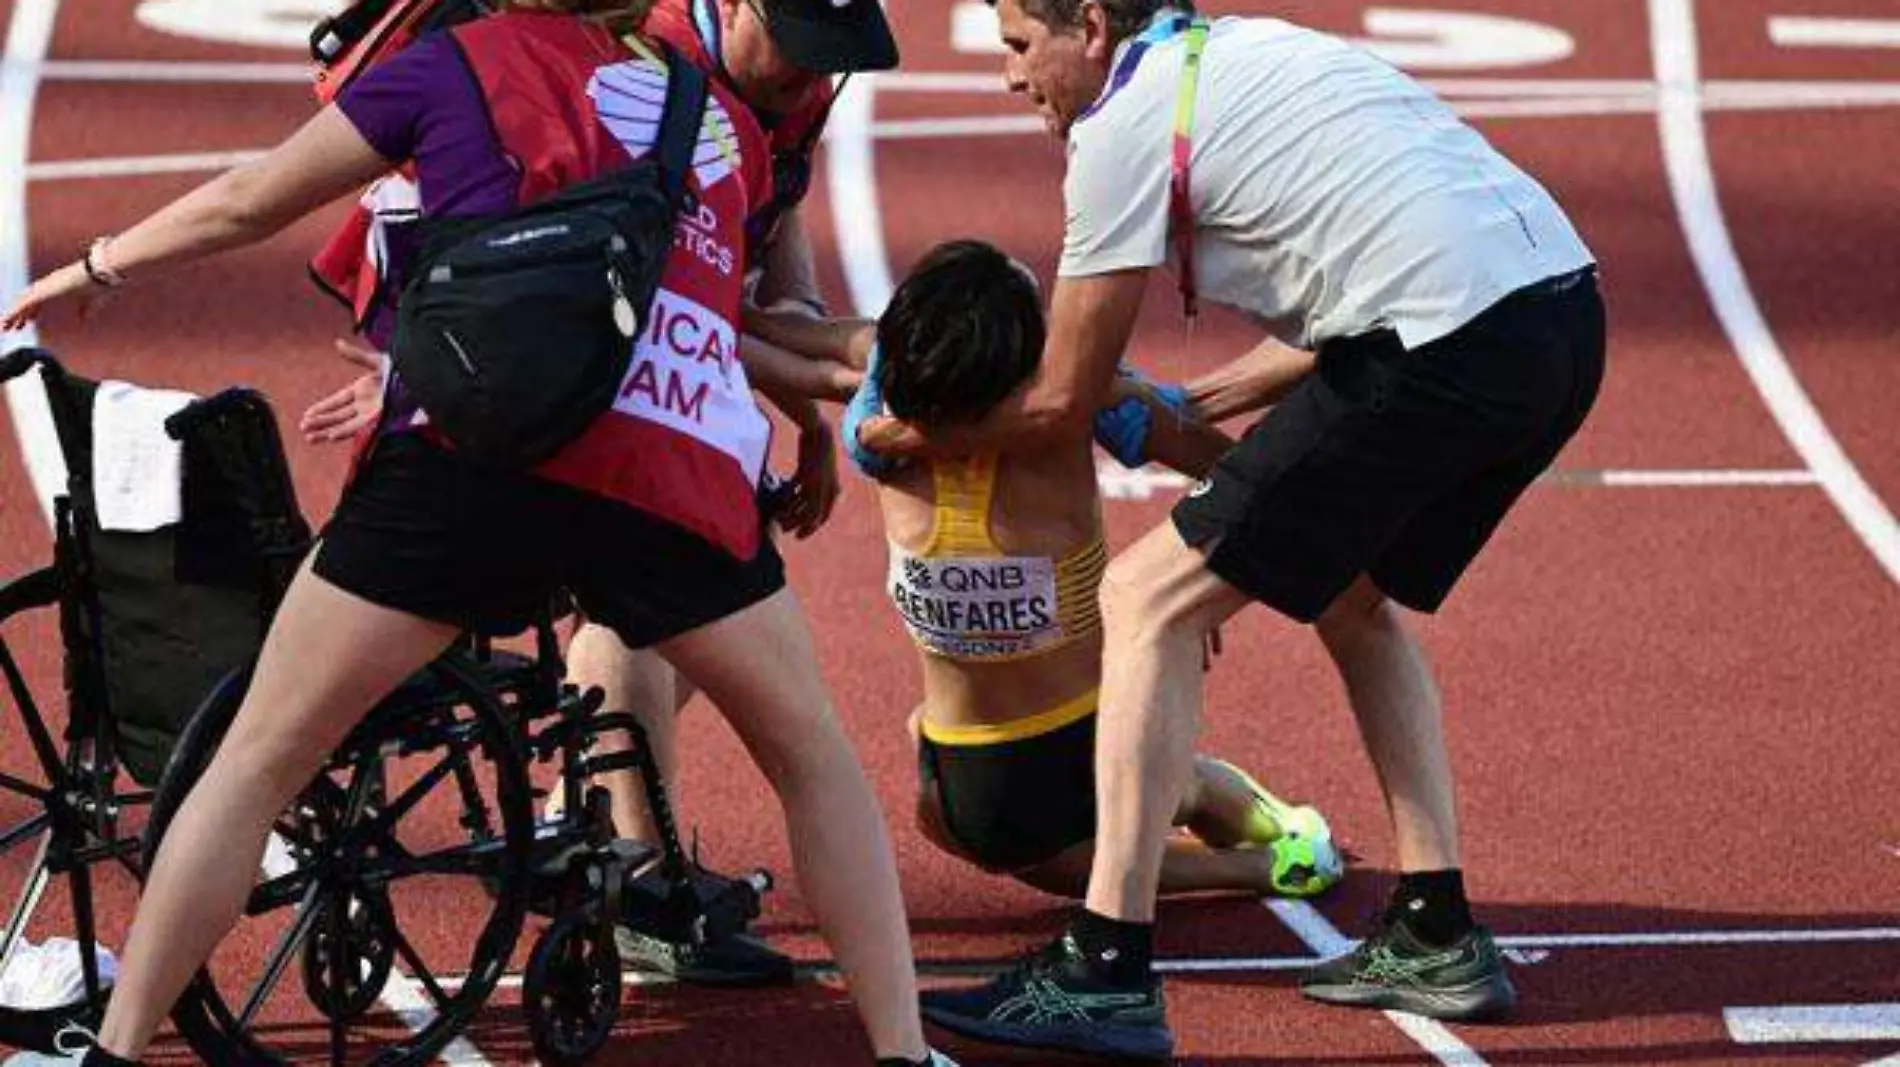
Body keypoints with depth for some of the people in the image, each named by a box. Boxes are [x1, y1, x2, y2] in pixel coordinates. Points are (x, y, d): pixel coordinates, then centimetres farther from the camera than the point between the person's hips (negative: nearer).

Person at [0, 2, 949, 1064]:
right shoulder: (726, 119, 26)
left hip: (482, 456, -2)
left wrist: (93, 267, 41)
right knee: (814, 756, 22)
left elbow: (245, 203, 24)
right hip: (683, 473, 2)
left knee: (259, 759, 10)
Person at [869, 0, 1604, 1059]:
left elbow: (1060, 405, 7)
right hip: (1569, 308, 9)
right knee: (1353, 591, 30)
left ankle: (1108, 975, -5)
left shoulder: (1124, 127, 1)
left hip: (1449, 352, -9)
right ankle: (1437, 937, 26)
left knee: (1151, 603, 0)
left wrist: (903, 436, 23)